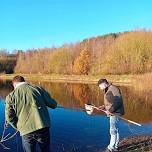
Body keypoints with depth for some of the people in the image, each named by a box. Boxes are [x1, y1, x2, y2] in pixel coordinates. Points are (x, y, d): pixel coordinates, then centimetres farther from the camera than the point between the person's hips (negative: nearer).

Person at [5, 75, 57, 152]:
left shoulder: (11, 96, 4)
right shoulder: (38, 89, 5)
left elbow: (9, 117, -1)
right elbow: (53, 104, 7)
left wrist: (18, 127, 15)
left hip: (26, 131, -1)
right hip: (43, 128, 1)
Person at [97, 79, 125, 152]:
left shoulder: (114, 89, -16)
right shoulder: (108, 90, 14)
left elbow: (118, 102, -23)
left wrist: (110, 110, -23)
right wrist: (104, 106, 6)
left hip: (115, 113, -10)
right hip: (112, 113, 10)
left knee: (113, 130, -4)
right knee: (115, 129, 16)